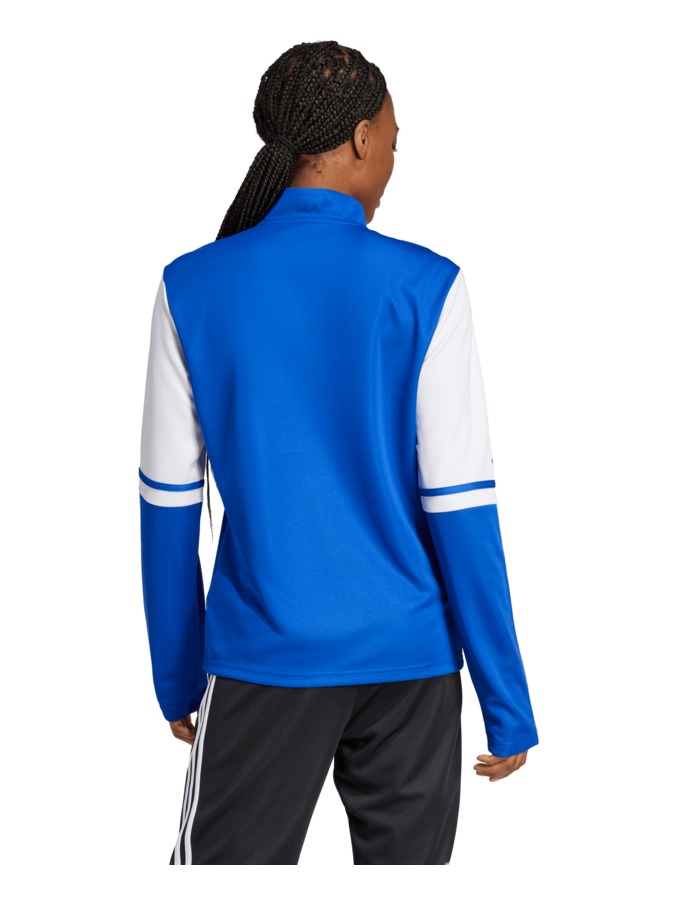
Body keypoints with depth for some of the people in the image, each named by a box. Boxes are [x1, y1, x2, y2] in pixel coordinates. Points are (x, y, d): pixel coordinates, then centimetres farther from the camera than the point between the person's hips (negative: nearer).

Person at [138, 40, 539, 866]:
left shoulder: (191, 287, -2)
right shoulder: (424, 287, -8)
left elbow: (167, 506, 1)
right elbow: (461, 510, -9)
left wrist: (176, 676, 12)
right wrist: (507, 704, -2)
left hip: (261, 659, 1)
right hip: (410, 666, -1)